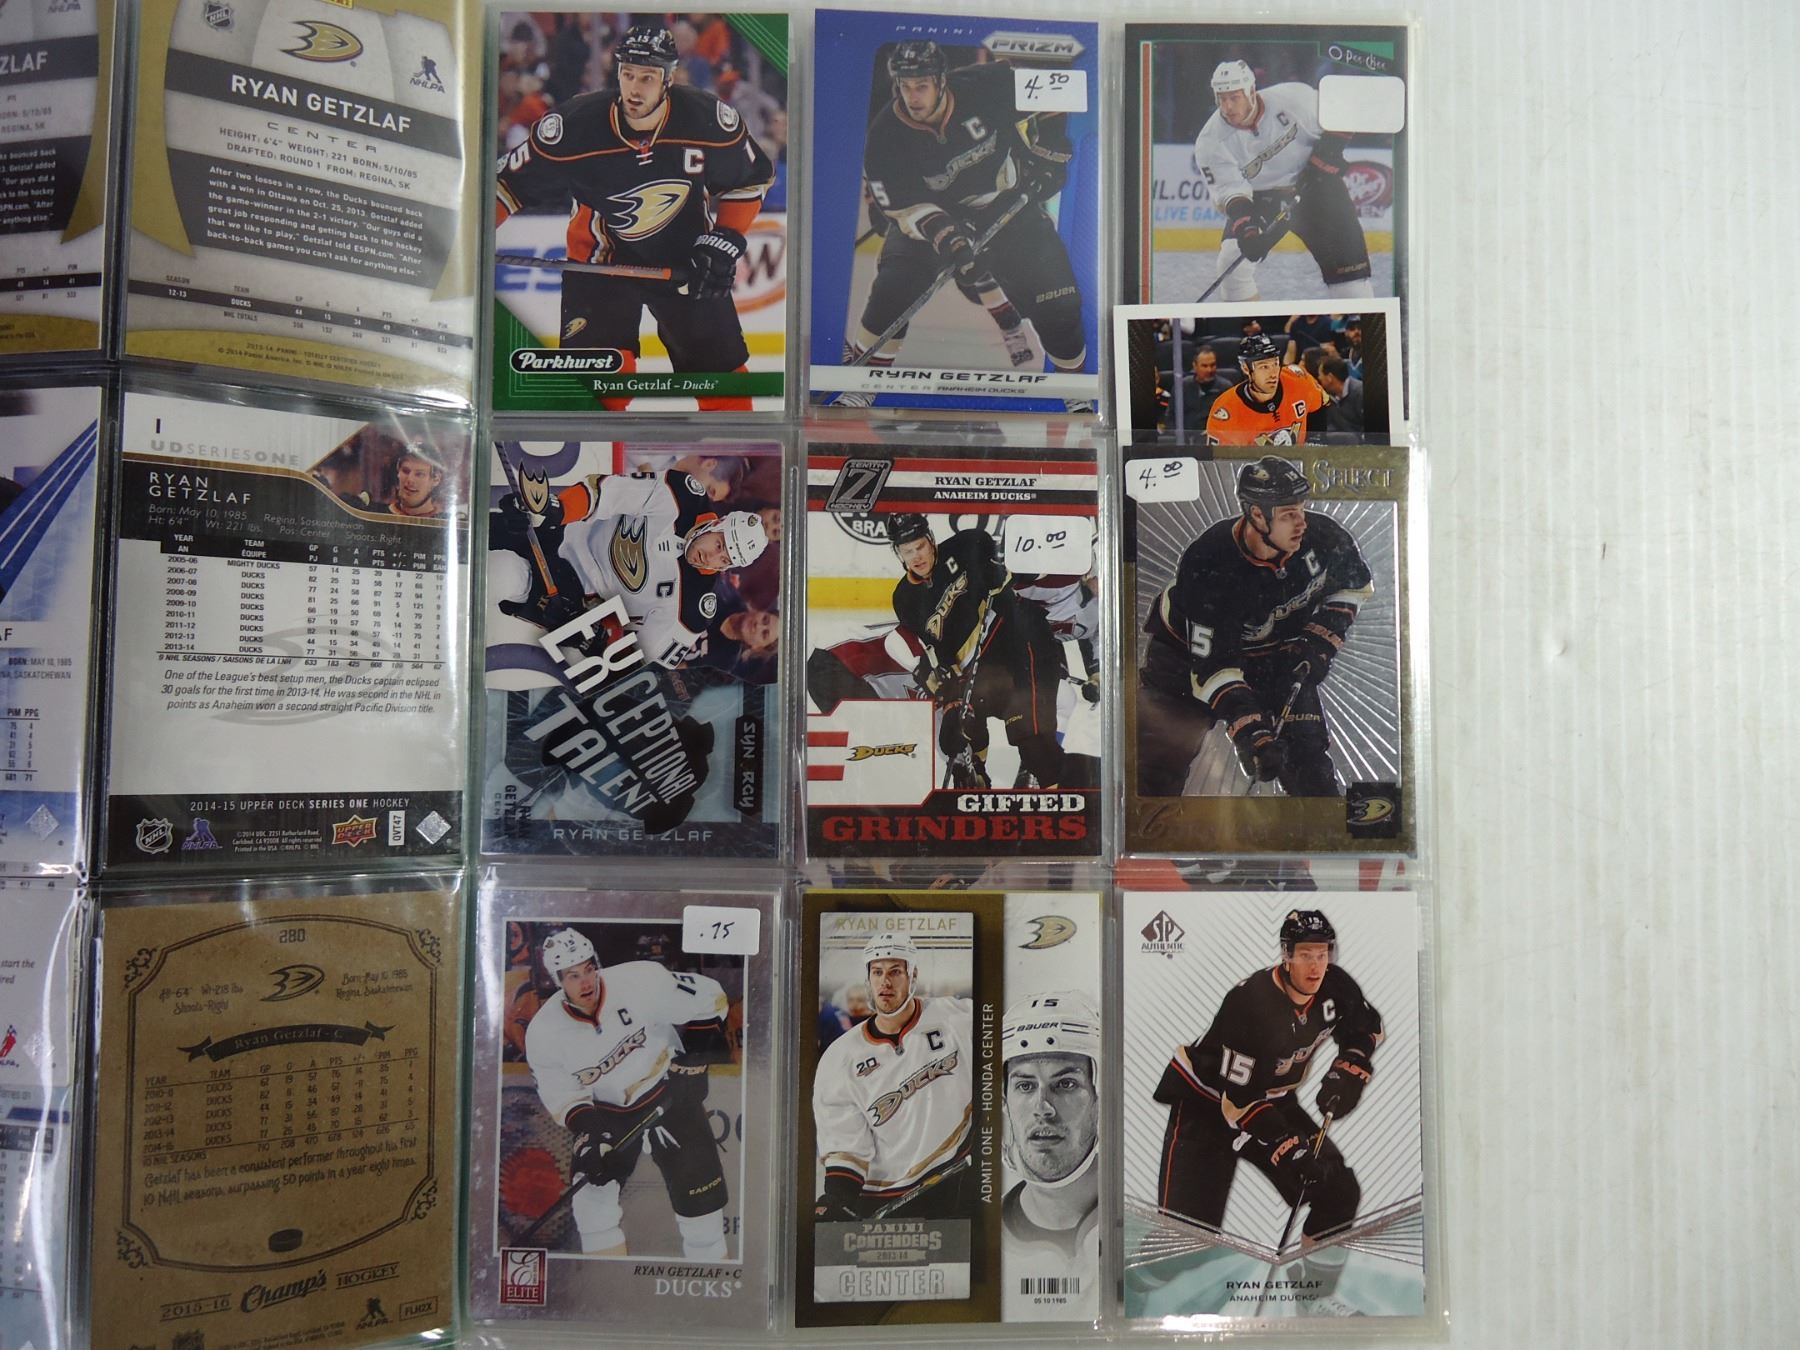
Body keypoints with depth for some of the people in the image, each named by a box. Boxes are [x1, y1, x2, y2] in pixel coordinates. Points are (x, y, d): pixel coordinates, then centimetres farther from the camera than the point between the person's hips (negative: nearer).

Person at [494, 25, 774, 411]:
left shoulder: (709, 120, -18)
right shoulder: (574, 126, -23)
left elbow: (750, 180, -1)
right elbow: (509, 181, -12)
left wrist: (723, 243, -11)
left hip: (686, 259, 2)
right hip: (600, 260, -2)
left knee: (722, 368, 7)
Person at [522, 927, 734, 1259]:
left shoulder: (639, 981, -25)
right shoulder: (543, 1034, -16)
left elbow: (710, 999, -16)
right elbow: (563, 1099, -6)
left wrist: (692, 1062, -13)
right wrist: (591, 1133, -22)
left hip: (670, 1092, -2)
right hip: (608, 1112, 2)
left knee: (697, 1187, -4)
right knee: (592, 1181, -10)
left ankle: (709, 1255, 17)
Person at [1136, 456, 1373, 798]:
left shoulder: (1321, 536, -21)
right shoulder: (1208, 567, -34)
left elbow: (1355, 584, 2)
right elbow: (1212, 667, -34)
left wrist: (1321, 641, -11)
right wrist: (1251, 733, -41)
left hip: (1274, 654, 4)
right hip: (1191, 651, -3)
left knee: (1306, 751, -5)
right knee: (1160, 759, -7)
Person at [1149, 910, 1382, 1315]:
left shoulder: (1335, 986, -14)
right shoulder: (1250, 1000, -34)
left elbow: (1366, 1027, 9)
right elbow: (1238, 1099, -30)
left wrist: (1346, 1073, -7)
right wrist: (1289, 1149, -32)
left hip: (1272, 1099, 7)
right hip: (1207, 1103, -7)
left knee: (1340, 1192, 2)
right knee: (1189, 1225, -16)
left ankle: (1316, 1297, 21)